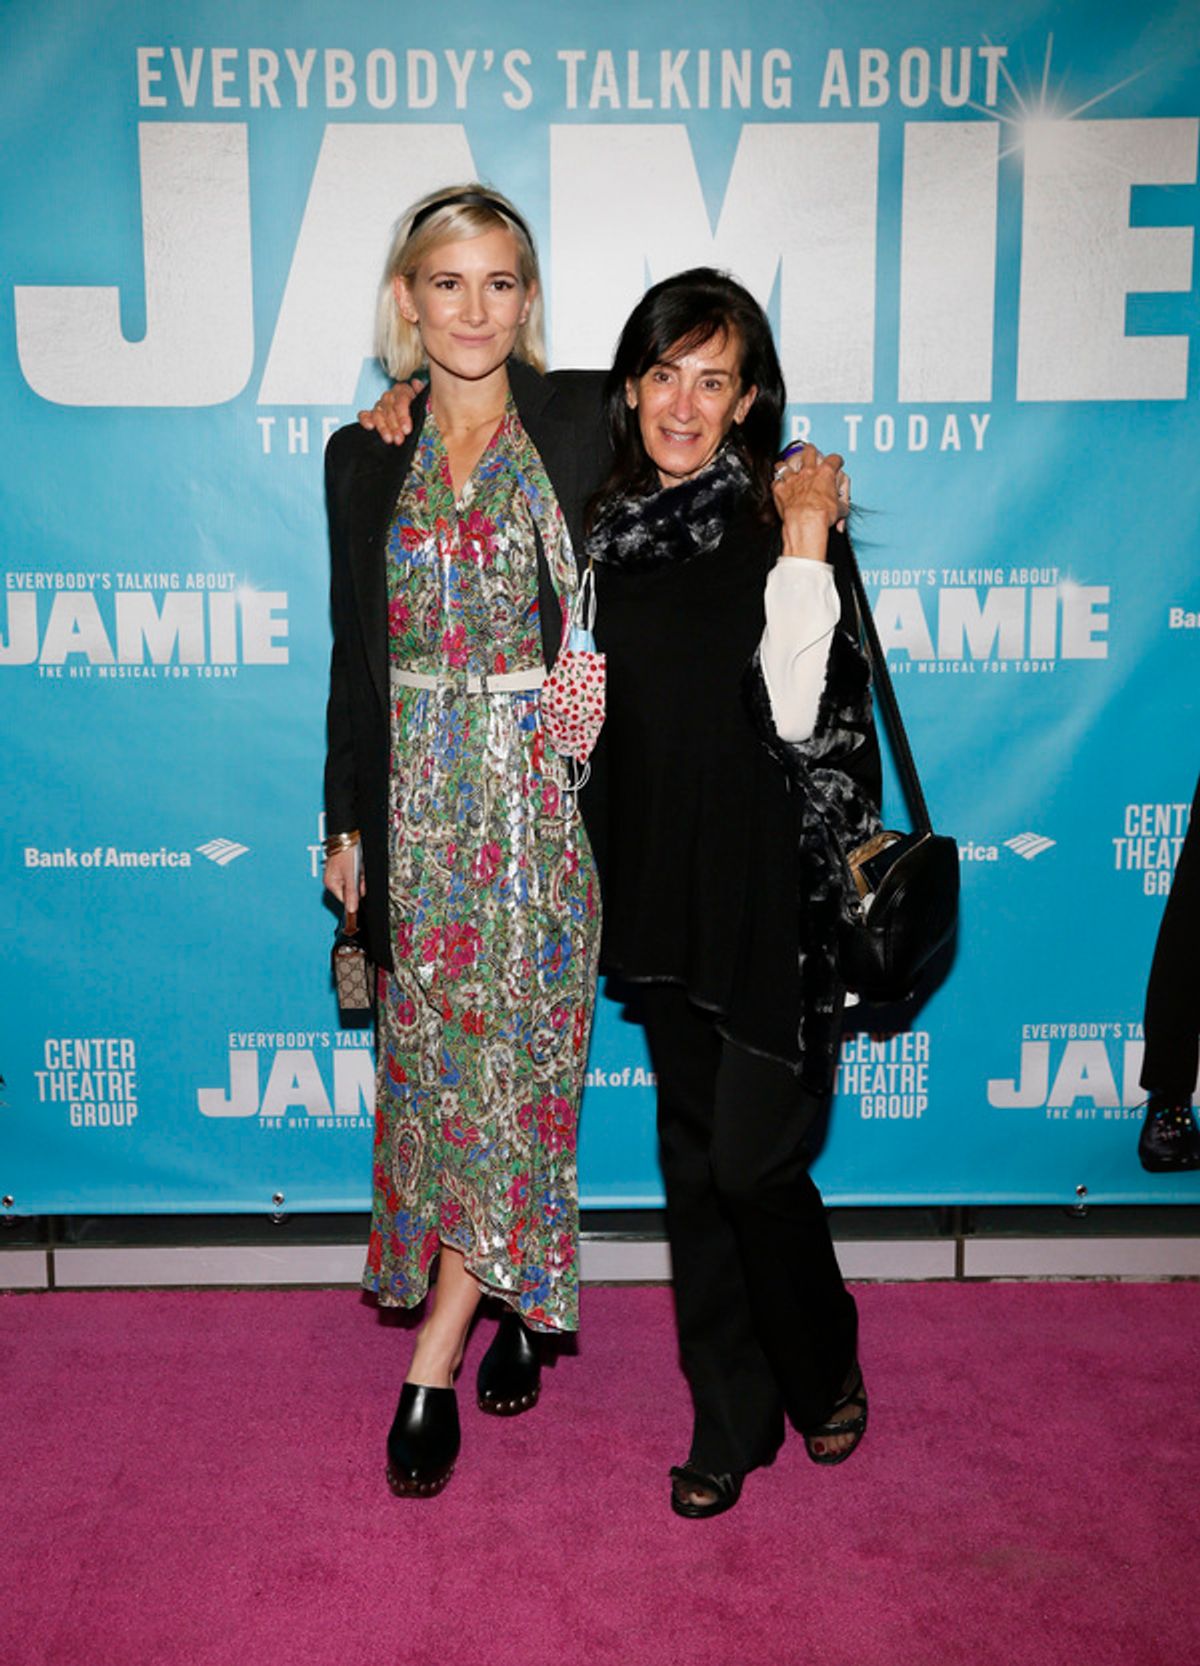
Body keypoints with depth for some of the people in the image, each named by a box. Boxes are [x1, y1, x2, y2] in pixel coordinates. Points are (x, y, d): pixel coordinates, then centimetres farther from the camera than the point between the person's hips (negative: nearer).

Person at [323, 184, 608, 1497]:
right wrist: (346, 822, 8)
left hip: (542, 790, -3)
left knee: (513, 1059, -2)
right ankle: (518, 1307, 28)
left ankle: (430, 1368, 8)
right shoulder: (364, 458, 7)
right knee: (440, 1061, 8)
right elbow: (356, 656, 10)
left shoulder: (578, 432, 0)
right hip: (419, 798, 3)